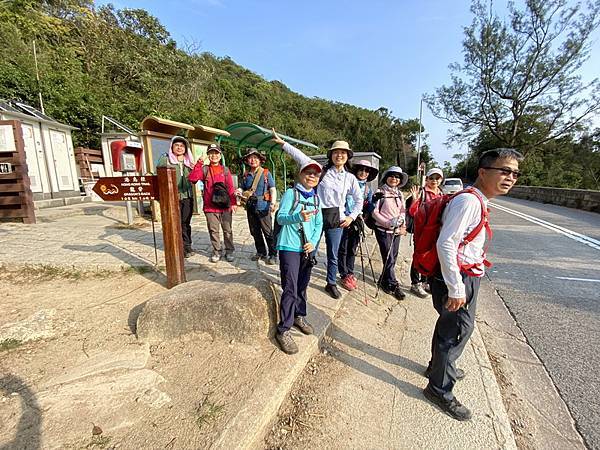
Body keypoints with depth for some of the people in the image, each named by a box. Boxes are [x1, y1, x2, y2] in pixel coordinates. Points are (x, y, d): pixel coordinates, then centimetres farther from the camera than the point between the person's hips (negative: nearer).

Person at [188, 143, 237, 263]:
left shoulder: (225, 170, 7)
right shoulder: (204, 169, 6)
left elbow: (230, 187, 3)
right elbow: (192, 178, -11)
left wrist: (233, 203, -4)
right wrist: (199, 163, -13)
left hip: (225, 206, 0)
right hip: (210, 206, 0)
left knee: (227, 230, 8)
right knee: (213, 230, 7)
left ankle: (229, 251, 21)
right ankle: (216, 251, 21)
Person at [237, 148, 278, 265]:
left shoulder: (266, 173, -1)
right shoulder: (246, 175, 12)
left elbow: (273, 189, -5)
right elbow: (243, 188, 19)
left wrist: (273, 203, -17)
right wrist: (239, 191, -6)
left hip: (263, 206, -5)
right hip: (250, 207, 5)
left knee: (268, 232, -2)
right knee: (255, 232, 12)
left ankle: (273, 255, 8)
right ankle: (261, 252, 27)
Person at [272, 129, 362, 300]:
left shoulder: (350, 178, 5)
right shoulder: (322, 170, 1)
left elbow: (359, 200, 14)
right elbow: (300, 156, -4)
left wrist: (351, 217, 3)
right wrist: (282, 143, -9)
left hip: (335, 218, 1)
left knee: (333, 255, 10)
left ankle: (331, 284, 30)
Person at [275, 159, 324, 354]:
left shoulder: (316, 198, 12)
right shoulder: (291, 193, -5)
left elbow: (319, 224, 11)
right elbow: (280, 217, -11)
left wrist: (313, 242, -5)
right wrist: (298, 216, -29)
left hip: (308, 248, 6)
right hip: (290, 247, -6)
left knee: (302, 286, 17)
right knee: (290, 289, -7)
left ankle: (299, 316, 36)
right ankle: (283, 330, 4)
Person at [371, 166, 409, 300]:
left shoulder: (400, 194, 12)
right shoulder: (380, 192, -6)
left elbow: (403, 212, 13)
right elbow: (374, 212, -9)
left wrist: (403, 226, -3)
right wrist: (388, 223, -18)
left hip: (397, 231, 6)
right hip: (383, 230, -6)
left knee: (393, 258, 11)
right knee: (389, 259, -4)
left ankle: (384, 281, 29)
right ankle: (393, 285, 11)